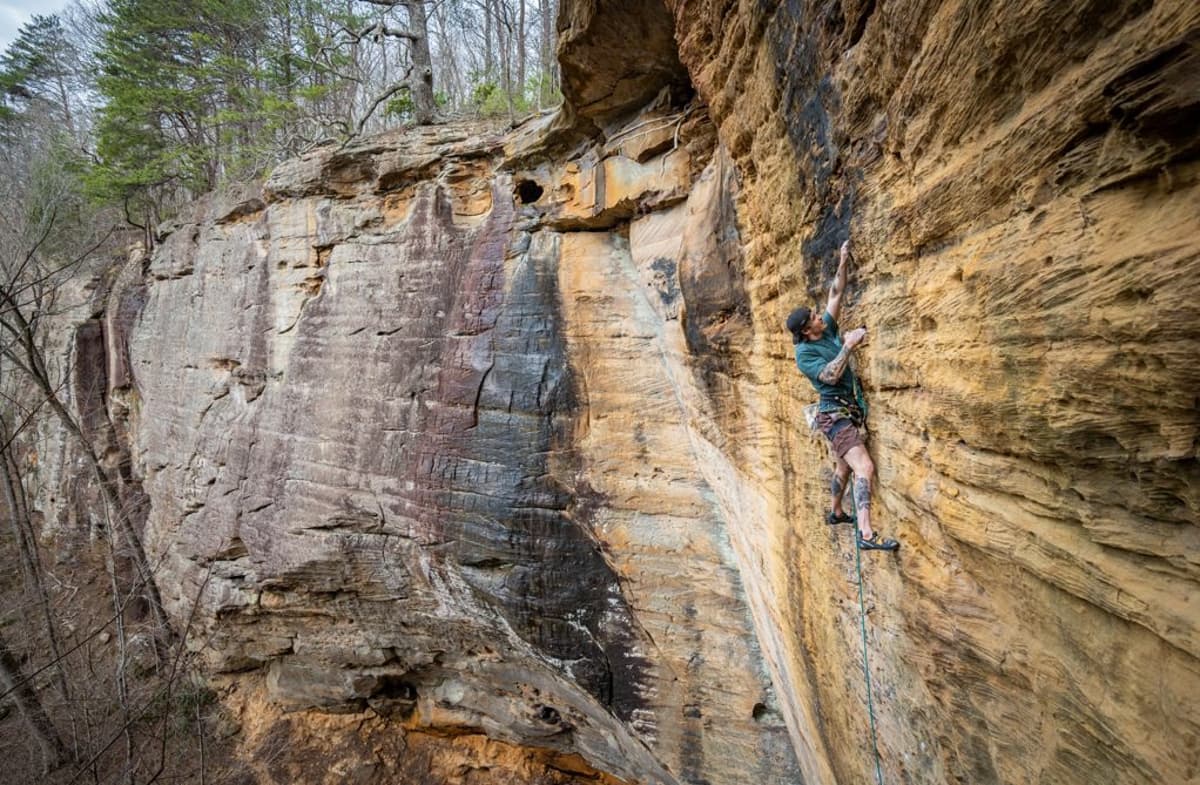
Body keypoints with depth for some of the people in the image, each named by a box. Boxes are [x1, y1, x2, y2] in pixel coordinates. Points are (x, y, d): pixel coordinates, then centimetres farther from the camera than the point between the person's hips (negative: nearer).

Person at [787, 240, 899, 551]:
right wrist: (848, 346, -25)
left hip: (850, 412, 9)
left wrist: (843, 262, 5)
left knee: (845, 466, 22)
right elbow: (830, 376, -26)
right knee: (865, 469, -20)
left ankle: (836, 512, 40)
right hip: (835, 415, -9)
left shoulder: (828, 330, 7)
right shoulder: (804, 353, -13)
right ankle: (866, 534, -26)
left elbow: (836, 295, 11)